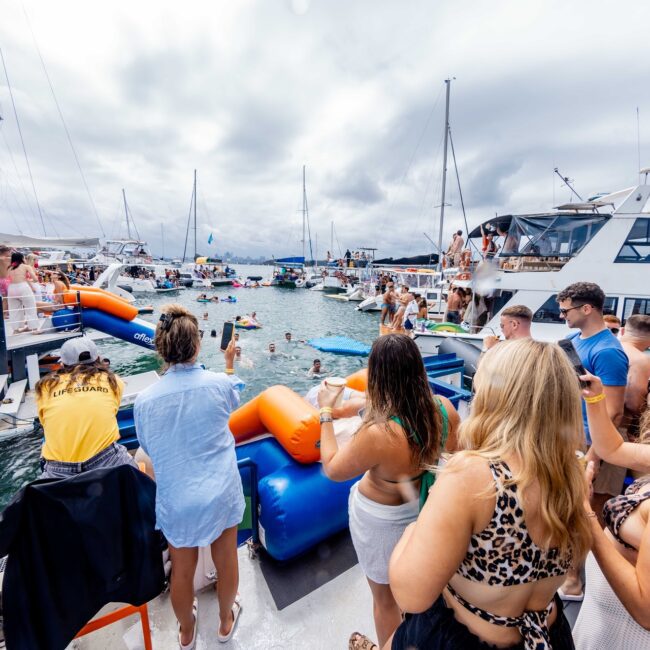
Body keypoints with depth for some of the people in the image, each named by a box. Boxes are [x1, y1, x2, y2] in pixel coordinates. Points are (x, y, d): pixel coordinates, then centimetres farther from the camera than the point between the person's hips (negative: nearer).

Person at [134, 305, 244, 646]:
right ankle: (226, 621, 52)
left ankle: (187, 632, 54)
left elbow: (149, 448, 1)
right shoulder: (218, 383, -19)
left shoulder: (144, 400, -17)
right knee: (226, 561, 25)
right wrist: (229, 362, 22)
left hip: (176, 501, 1)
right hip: (221, 494, 0)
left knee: (182, 572, 26)